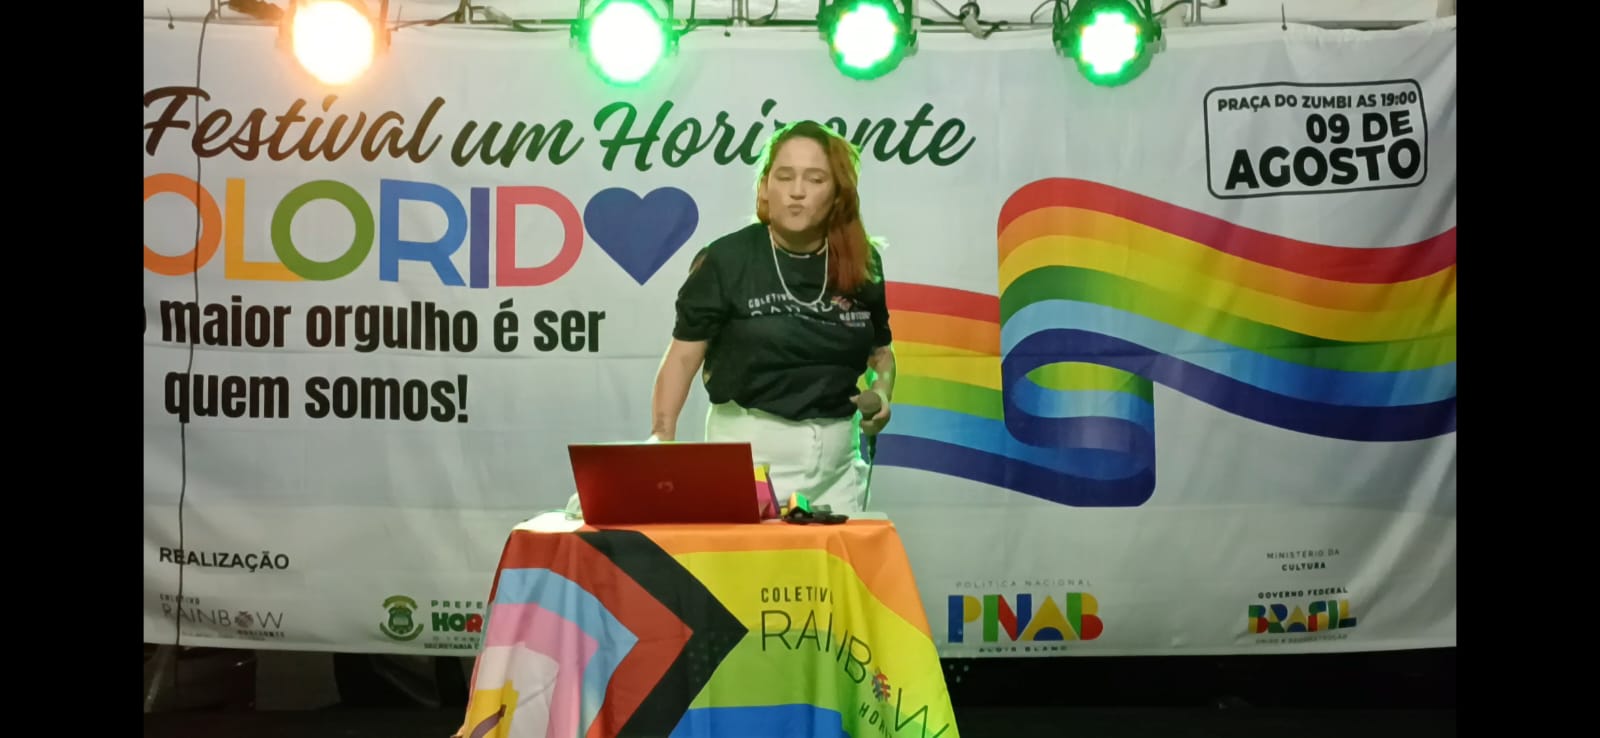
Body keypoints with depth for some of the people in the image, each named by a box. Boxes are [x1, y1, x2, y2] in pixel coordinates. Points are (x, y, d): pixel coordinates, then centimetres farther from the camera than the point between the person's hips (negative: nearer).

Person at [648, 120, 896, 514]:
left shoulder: (862, 264, 4)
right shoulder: (726, 260, -9)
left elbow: (881, 349, 17)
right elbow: (683, 356, -7)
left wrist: (881, 393, -2)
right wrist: (661, 439, -17)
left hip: (838, 455, 4)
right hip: (749, 448, -4)